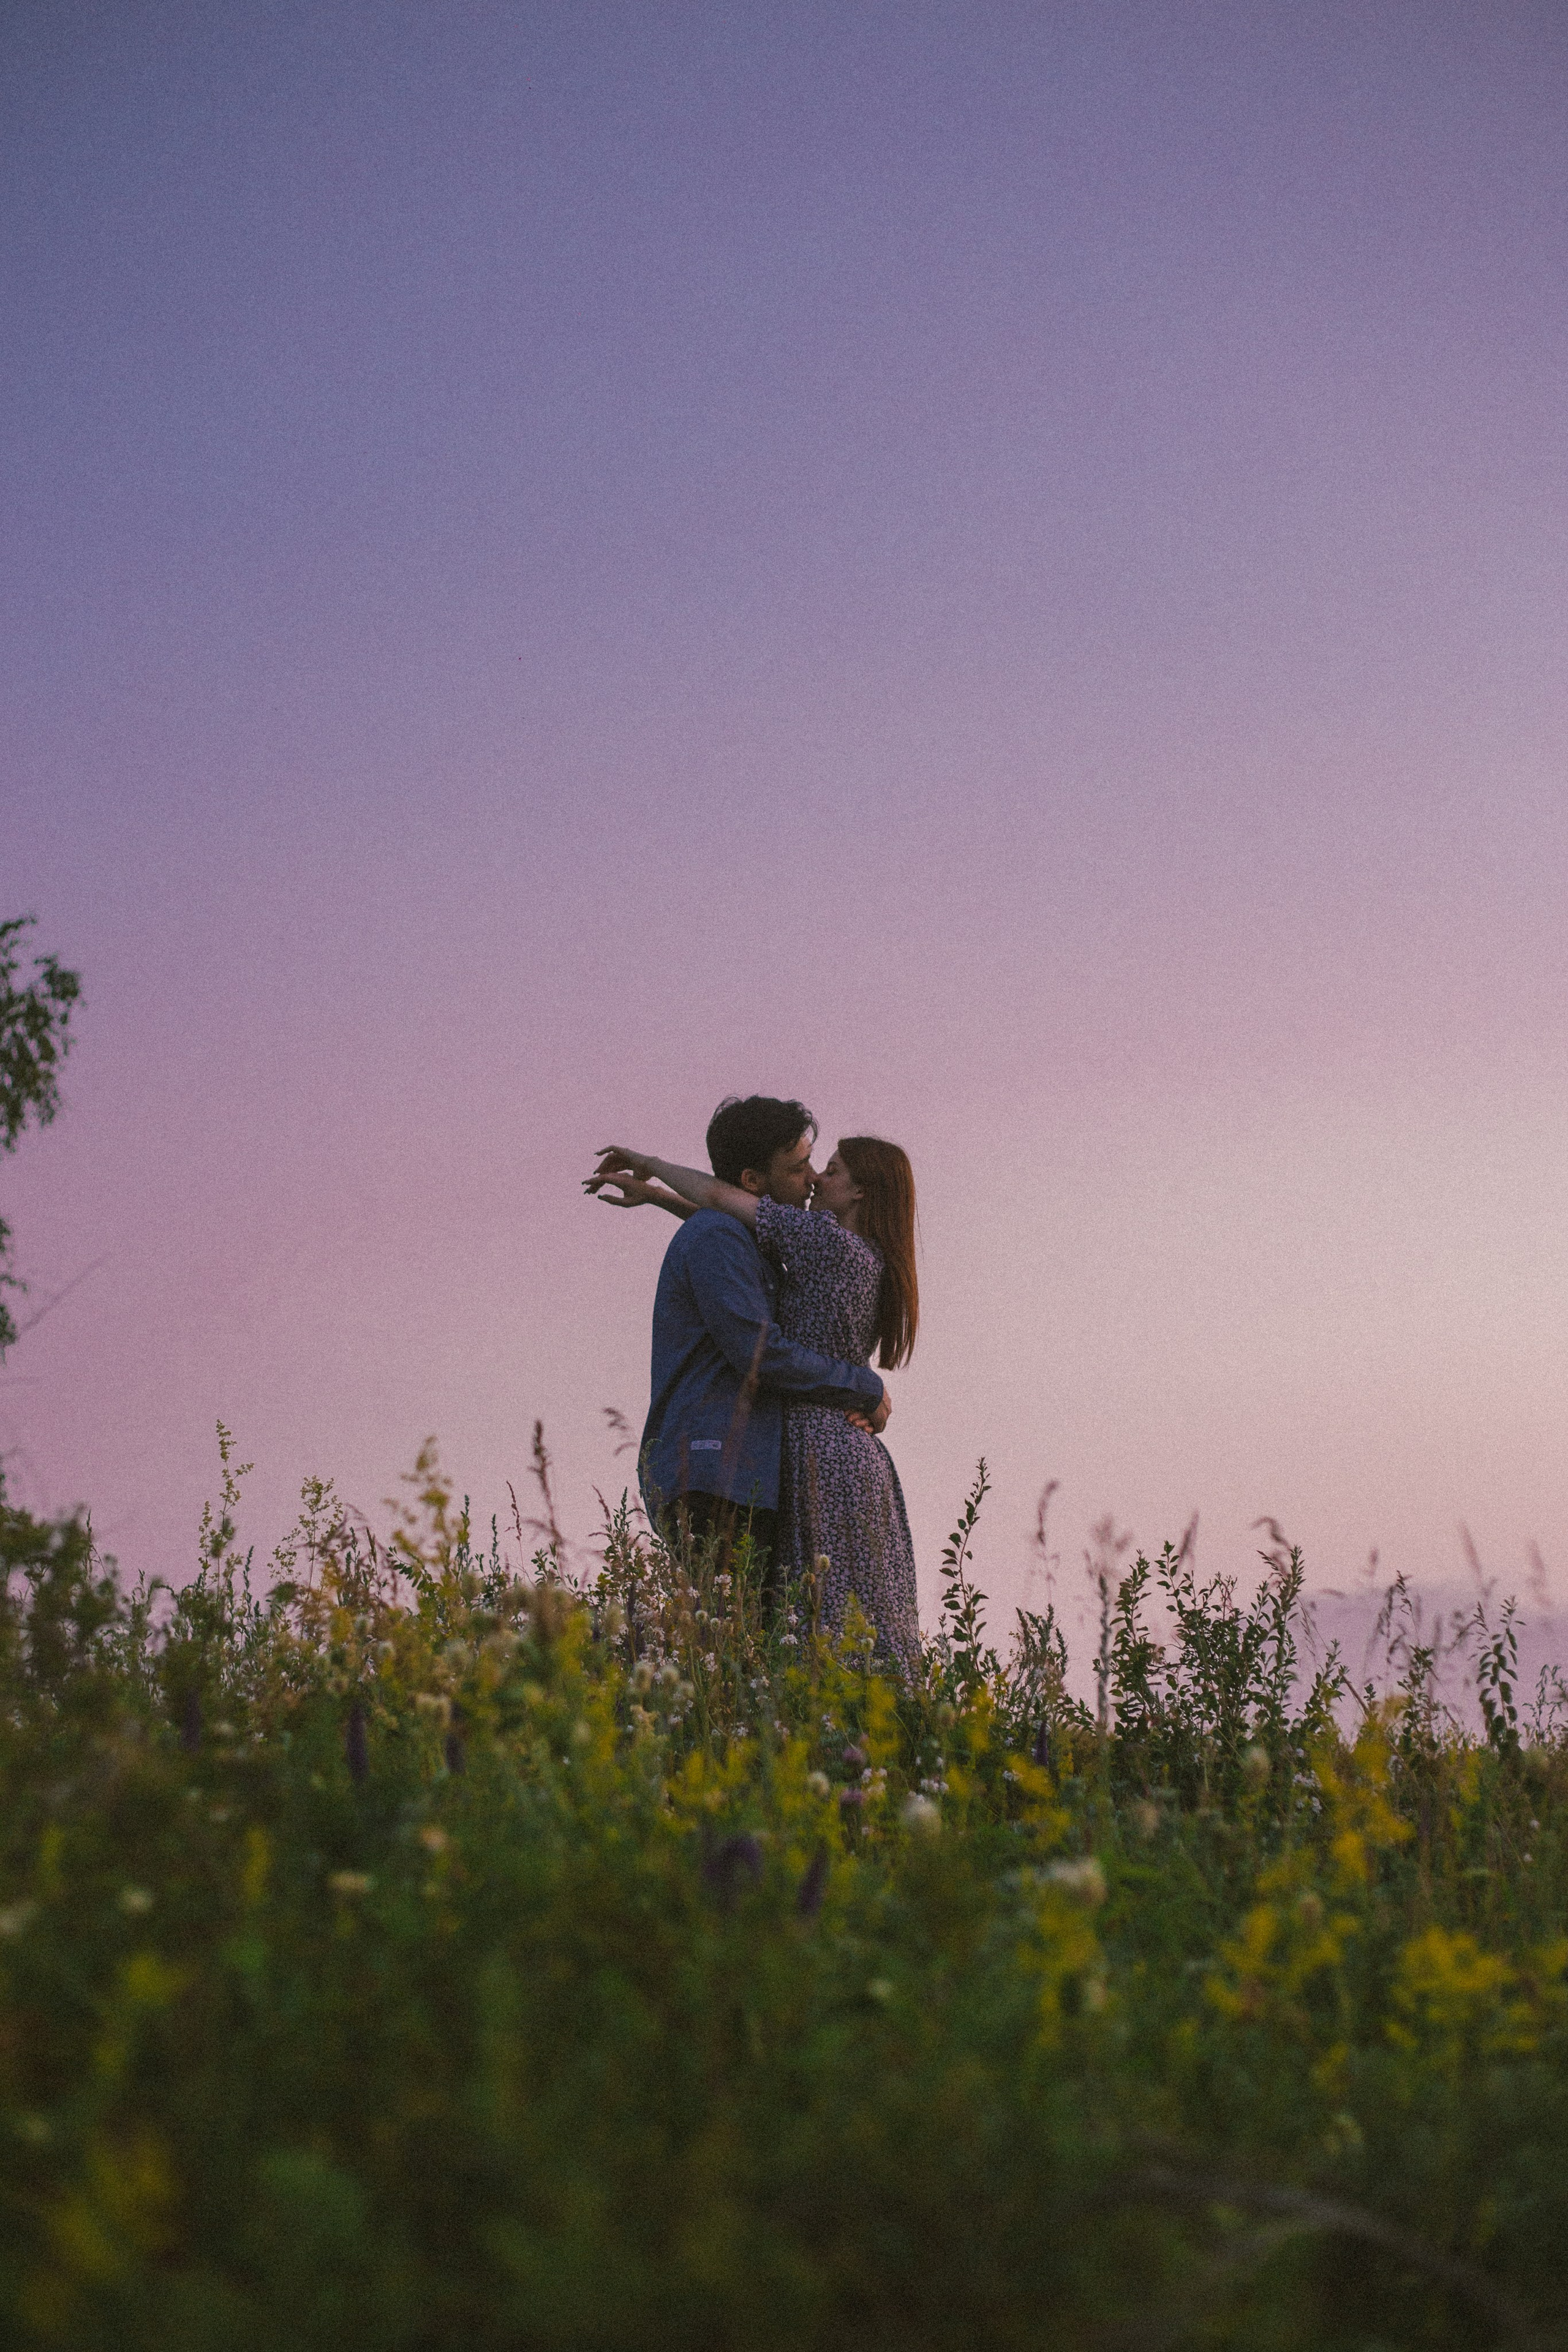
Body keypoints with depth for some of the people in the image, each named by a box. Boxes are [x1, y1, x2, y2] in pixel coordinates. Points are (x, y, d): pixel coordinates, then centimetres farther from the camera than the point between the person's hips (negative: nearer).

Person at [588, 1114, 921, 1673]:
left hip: (824, 1457, -9)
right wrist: (655, 1194, 23)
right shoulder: (870, 1263, 18)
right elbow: (741, 1238, 25)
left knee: (838, 1635, -11)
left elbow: (718, 1195, -7)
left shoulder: (832, 1241, -9)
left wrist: (651, 1162, 11)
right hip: (857, 1456, 9)